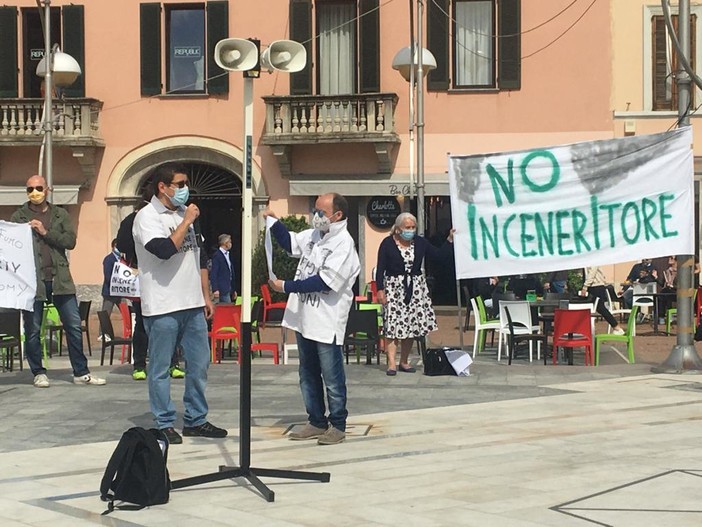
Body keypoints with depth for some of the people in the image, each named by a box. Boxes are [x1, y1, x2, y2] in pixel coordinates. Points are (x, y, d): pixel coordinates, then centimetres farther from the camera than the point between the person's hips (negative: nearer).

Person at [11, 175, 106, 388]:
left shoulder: (60, 215, 12)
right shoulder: (18, 217, 7)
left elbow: (70, 241, -1)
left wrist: (46, 233, -10)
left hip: (59, 278, 2)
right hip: (33, 280, -1)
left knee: (74, 326, 1)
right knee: (32, 330, 3)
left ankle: (81, 373, 8)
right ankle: (38, 373, 16)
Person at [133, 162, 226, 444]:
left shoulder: (185, 213, 14)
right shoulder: (147, 217, -8)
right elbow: (164, 250, -25)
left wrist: (206, 295, 17)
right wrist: (186, 222, -14)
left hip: (192, 304, 7)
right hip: (162, 307, -7)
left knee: (199, 363, 9)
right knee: (160, 368, 1)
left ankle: (196, 420, 20)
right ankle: (164, 424, 10)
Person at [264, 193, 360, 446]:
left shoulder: (344, 244, -16)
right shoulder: (314, 235, 9)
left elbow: (323, 282, -21)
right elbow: (290, 242, 28)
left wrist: (286, 286, -18)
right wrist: (273, 222, 12)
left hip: (326, 324, -8)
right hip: (304, 318, 8)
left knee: (332, 378, 2)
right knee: (308, 375, 16)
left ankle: (338, 425, 14)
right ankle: (316, 422, 27)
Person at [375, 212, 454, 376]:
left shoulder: (420, 242, 7)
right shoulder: (387, 244, -4)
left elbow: (439, 255, 7)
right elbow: (381, 268, -4)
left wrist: (450, 239, -2)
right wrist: (380, 289, -11)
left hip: (416, 288, 4)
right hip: (394, 287, -4)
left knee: (411, 325, 4)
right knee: (392, 325, -10)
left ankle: (404, 362, 14)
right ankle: (391, 363, -10)